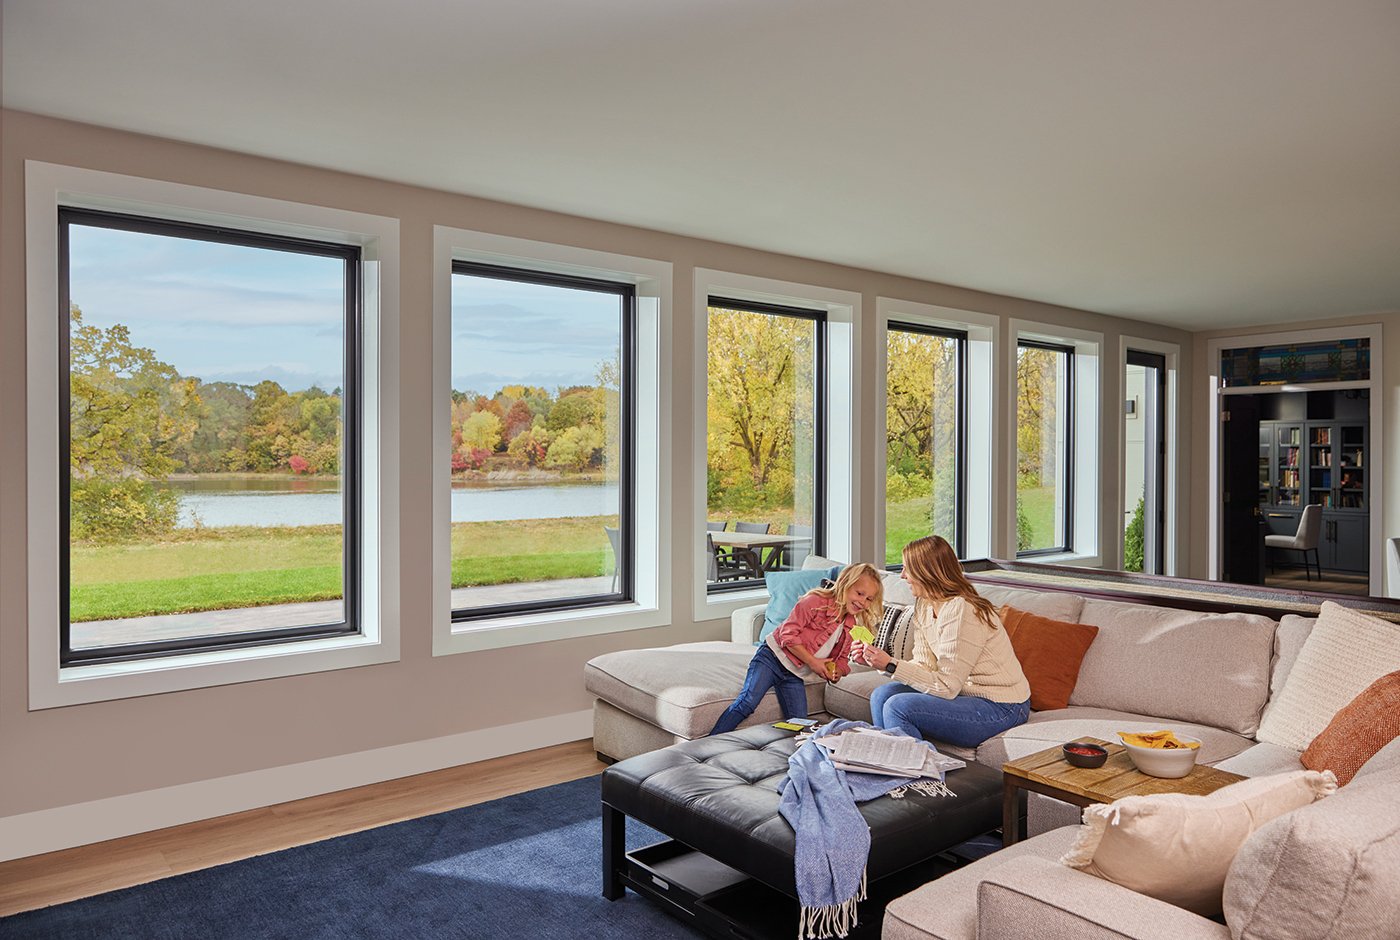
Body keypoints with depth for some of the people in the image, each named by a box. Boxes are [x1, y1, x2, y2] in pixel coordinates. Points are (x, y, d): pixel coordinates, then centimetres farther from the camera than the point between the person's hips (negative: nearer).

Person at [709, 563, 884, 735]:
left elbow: (842, 658, 19)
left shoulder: (851, 626, 10)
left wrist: (837, 673, -5)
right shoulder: (816, 601, -13)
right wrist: (812, 662, -17)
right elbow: (788, 633, -17)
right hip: (772, 657, -8)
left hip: (794, 675, 8)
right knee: (748, 701, -21)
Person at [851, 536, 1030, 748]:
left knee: (898, 706, -22)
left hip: (1000, 709, -9)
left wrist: (891, 665, -23)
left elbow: (946, 687, -22)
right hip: (964, 691, 9)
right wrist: (877, 660, -8)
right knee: (882, 695, -3)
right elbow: (924, 666, 3)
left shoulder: (961, 611, -24)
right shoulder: (924, 605, 5)